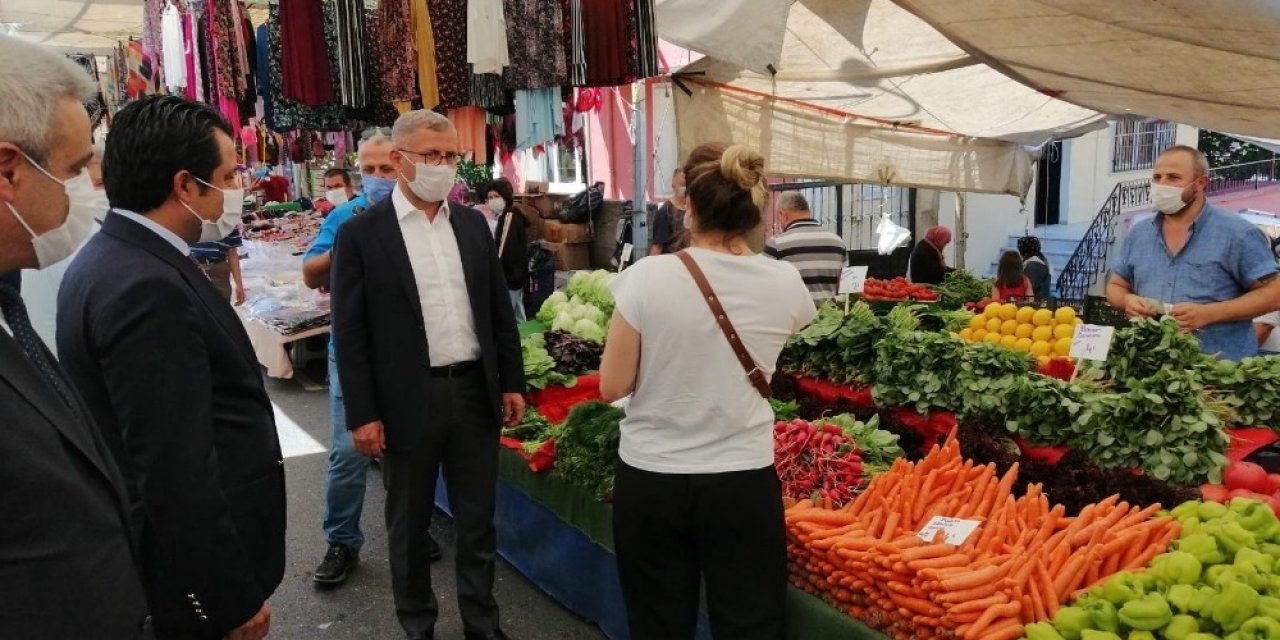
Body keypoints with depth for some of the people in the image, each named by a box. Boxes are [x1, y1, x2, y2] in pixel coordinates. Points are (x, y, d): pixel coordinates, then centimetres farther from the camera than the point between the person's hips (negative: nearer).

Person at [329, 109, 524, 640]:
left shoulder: (473, 224, 7)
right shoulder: (361, 233, -6)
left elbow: (500, 309, 11)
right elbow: (349, 332, -7)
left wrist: (511, 382, 7)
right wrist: (362, 414, -10)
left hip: (475, 392, 4)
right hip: (407, 400, -3)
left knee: (478, 520, 14)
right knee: (409, 525, 13)